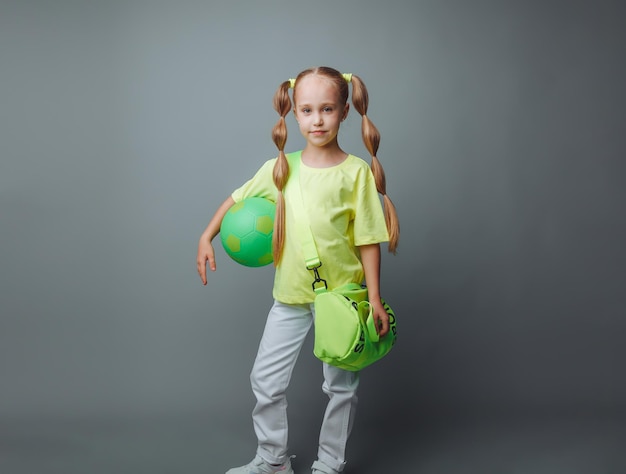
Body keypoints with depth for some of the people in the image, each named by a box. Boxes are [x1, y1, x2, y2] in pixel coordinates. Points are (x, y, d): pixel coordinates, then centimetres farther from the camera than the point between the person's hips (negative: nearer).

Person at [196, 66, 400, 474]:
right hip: (290, 295, 3)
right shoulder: (279, 169, -2)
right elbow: (238, 198, 14)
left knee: (341, 386, 10)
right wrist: (207, 237, 8)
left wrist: (375, 298, -11)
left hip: (341, 295, -2)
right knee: (266, 379, 9)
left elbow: (368, 240, -9)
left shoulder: (356, 172, -10)